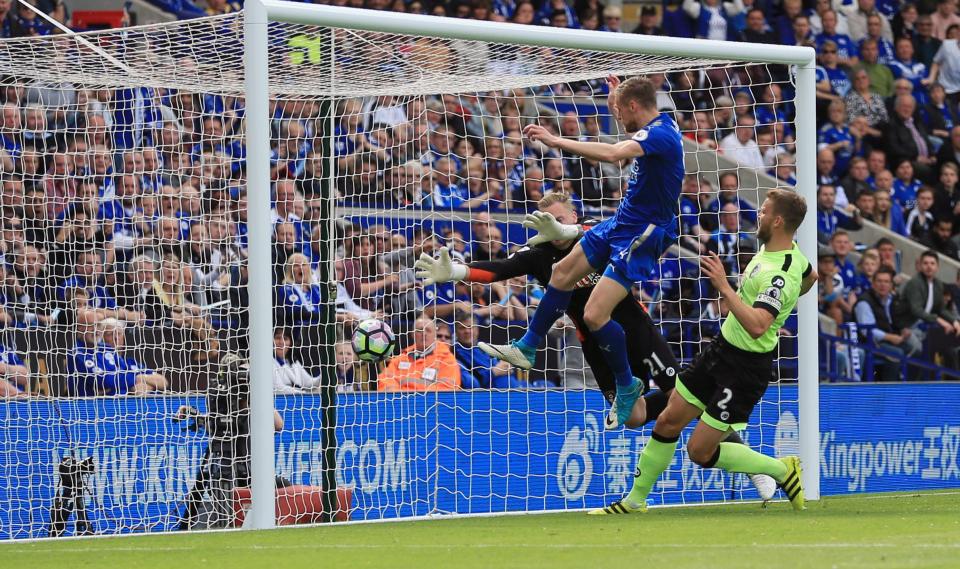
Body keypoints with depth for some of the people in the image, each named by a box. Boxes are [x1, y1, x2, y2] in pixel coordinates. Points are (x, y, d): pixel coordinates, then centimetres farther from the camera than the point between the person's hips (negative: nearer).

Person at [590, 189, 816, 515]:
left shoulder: (780, 274, -27)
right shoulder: (786, 251, 2)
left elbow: (756, 326, -41)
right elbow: (811, 276, 25)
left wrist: (724, 287, -37)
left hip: (746, 368, -9)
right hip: (721, 349, 9)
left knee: (700, 452, -5)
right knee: (668, 423, 10)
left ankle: (782, 470, 12)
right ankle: (635, 501, 24)